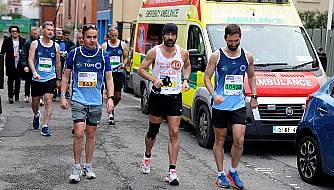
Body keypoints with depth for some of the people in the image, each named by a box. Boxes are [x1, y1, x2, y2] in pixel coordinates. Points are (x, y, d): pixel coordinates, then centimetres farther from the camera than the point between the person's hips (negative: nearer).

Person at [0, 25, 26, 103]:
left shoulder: (23, 40, 3)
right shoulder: (6, 41, 2)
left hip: (19, 64, 1)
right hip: (10, 64, -1)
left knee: (18, 80, 10)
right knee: (10, 80, -1)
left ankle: (17, 95, 22)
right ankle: (10, 96, 3)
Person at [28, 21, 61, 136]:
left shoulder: (56, 46, 4)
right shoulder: (35, 44, -2)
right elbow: (30, 59, -10)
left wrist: (58, 78, 16)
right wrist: (34, 72, -26)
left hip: (50, 78, 0)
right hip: (37, 78, 0)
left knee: (48, 101, -12)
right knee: (35, 102, 12)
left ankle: (45, 127, -9)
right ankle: (36, 115, 46)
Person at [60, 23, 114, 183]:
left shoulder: (103, 55, -1)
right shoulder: (74, 53, -3)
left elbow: (109, 78, 5)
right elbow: (65, 75, 7)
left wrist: (110, 98, -6)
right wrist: (63, 96, 1)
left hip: (96, 101, 2)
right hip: (79, 100, -2)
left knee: (91, 134, 11)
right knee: (79, 133, -12)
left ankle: (88, 167, 24)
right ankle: (76, 168, 1)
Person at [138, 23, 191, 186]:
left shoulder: (183, 53, 1)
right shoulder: (154, 52, -6)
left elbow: (187, 66, 20)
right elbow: (141, 69, -3)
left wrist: (185, 80, 3)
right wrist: (153, 79, -19)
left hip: (175, 97, 1)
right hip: (157, 96, -1)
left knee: (174, 133, -7)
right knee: (153, 131, 13)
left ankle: (172, 171, -6)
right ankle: (147, 157, 42)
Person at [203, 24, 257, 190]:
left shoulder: (247, 57, 5)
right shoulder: (217, 56, -3)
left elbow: (251, 76, 21)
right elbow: (207, 77, 0)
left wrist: (254, 96, 12)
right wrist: (214, 95, -16)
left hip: (239, 105, 2)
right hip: (220, 106, -1)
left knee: (239, 140, -8)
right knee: (220, 140, 6)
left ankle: (233, 172, 11)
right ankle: (221, 175, 17)